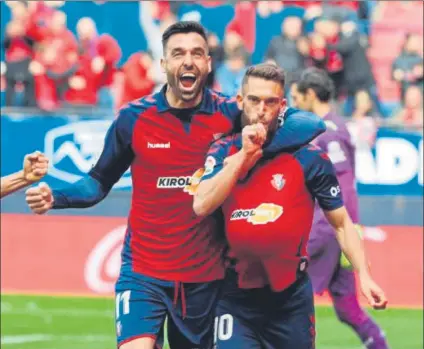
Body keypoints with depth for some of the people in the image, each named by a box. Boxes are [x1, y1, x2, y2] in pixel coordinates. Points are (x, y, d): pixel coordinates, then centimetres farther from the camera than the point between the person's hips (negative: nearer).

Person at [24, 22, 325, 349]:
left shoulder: (231, 115, -3)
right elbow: (99, 182, 8)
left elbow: (310, 124, -5)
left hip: (206, 275, 2)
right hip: (143, 272, -2)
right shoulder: (134, 117, -3)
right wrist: (54, 197, -10)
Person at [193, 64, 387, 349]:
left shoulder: (308, 157, -6)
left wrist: (363, 275, -15)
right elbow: (201, 207, -15)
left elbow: (341, 223, -2)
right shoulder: (223, 153, 1)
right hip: (236, 299, 1)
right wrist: (243, 155, -17)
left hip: (291, 300, -1)